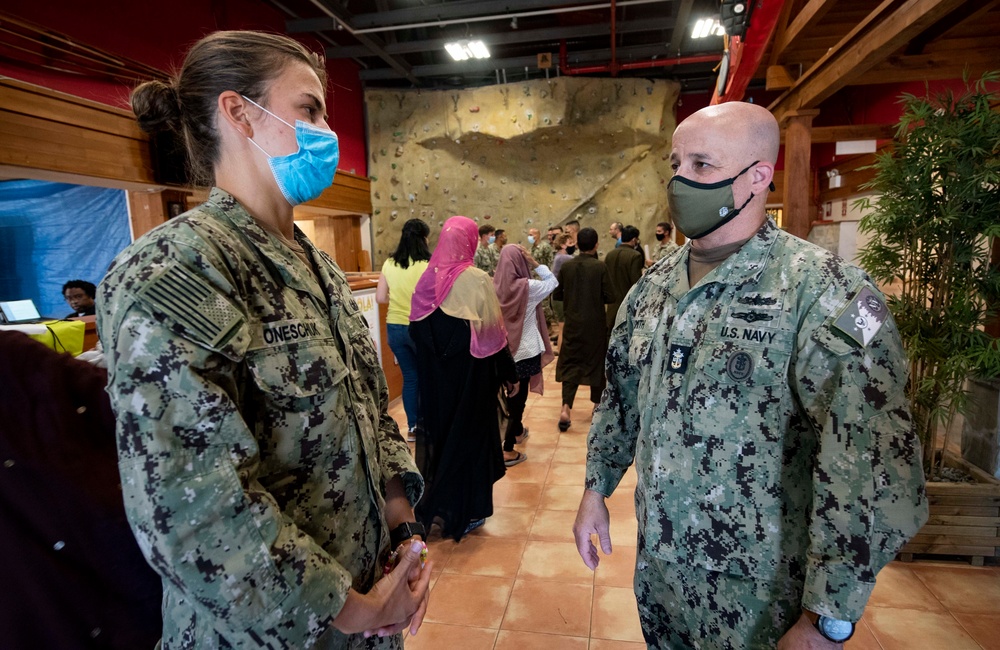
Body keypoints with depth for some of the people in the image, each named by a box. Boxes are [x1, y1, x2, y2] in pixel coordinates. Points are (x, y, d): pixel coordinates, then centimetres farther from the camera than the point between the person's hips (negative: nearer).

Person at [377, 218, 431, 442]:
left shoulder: (389, 264, 2)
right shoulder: (428, 266, -14)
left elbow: (380, 298, 3)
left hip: (394, 327, 5)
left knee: (409, 377, 17)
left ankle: (412, 427, 25)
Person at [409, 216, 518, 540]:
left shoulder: (426, 279, -1)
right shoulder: (477, 280, -16)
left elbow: (416, 329, 4)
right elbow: (493, 332, -13)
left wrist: (431, 365, 17)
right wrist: (509, 374, -3)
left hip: (435, 376, 5)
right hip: (471, 373, -5)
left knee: (439, 430, 19)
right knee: (470, 434, 9)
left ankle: (437, 504, 34)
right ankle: (466, 511, 21)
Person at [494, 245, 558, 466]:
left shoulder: (495, 286, -6)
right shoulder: (528, 287, -17)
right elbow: (552, 281, -2)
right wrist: (535, 263, -6)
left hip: (504, 349, 5)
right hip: (525, 350, -5)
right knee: (518, 397, 3)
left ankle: (518, 431, 45)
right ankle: (508, 451, 4)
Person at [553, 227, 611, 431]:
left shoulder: (566, 266, -4)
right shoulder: (600, 267, -11)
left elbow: (556, 295, 2)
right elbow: (608, 297, -10)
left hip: (573, 322, 2)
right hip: (595, 323, -2)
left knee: (571, 363, 6)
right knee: (596, 362, 14)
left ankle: (566, 407, -9)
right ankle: (597, 403, 27)